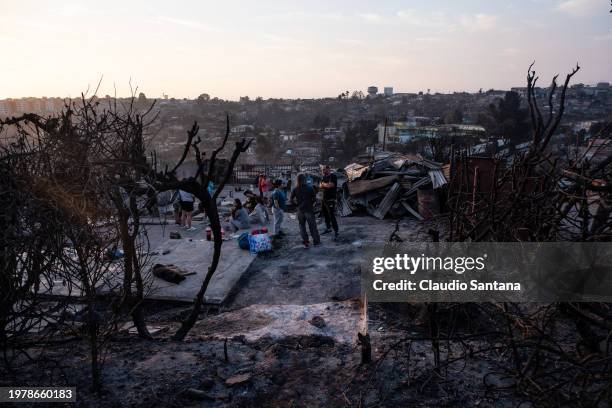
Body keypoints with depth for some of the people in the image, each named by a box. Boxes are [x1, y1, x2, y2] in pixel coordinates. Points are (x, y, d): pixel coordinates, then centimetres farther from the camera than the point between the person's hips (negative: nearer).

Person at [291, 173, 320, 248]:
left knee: (302, 226, 14)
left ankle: (305, 241, 13)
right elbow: (314, 198, -7)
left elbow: (291, 199, -4)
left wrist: (297, 204, 8)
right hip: (309, 209, -1)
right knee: (312, 226, 7)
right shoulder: (310, 188, -7)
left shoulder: (295, 189, -4)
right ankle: (316, 241, 12)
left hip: (300, 210, 1)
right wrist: (311, 204, 9)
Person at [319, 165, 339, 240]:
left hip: (331, 200, -8)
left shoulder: (333, 176, -11)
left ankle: (336, 232, -5)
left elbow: (330, 185, -24)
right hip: (324, 199, 8)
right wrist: (326, 185, -14)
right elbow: (321, 186, 5)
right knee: (325, 214, 17)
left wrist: (324, 184, -6)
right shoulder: (324, 177, 12)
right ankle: (328, 228, 32)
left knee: (332, 216, -10)